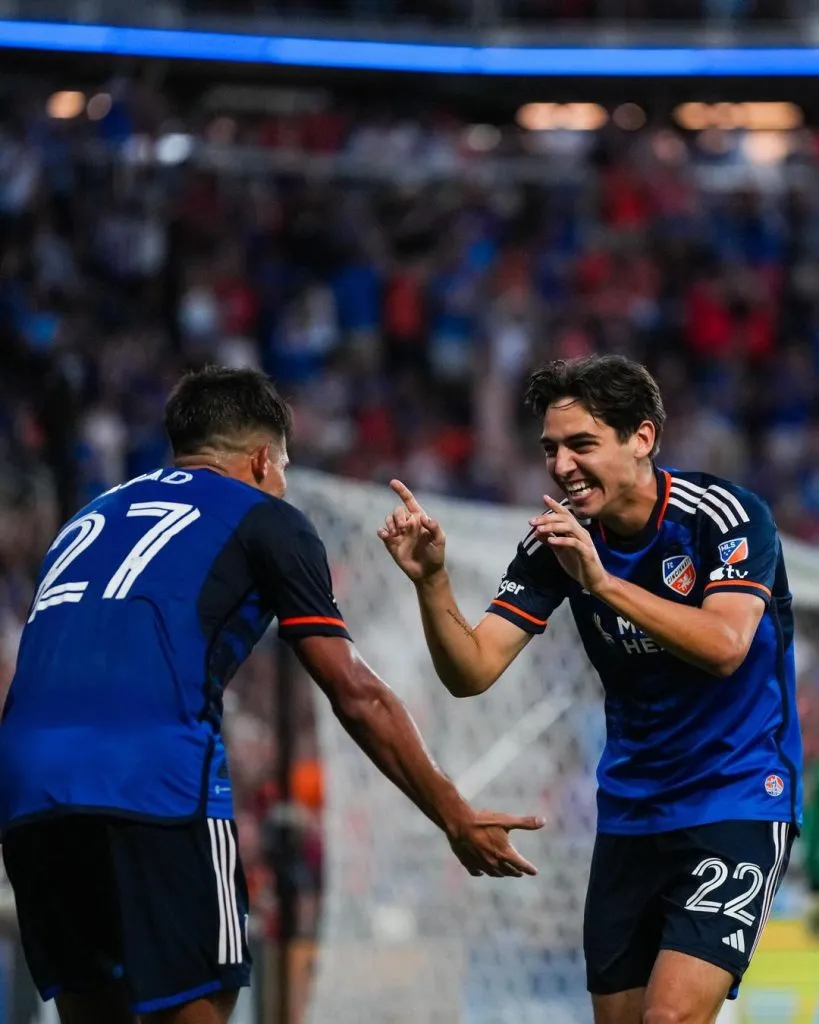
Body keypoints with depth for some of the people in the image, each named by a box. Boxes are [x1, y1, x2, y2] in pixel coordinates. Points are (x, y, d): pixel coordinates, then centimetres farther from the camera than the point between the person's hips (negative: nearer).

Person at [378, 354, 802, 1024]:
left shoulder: (725, 515, -14)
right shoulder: (555, 543, -2)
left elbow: (724, 647, -30)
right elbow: (471, 672, -7)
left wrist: (600, 580, -36)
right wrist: (432, 582, -24)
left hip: (737, 800, -5)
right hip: (630, 812, 5)